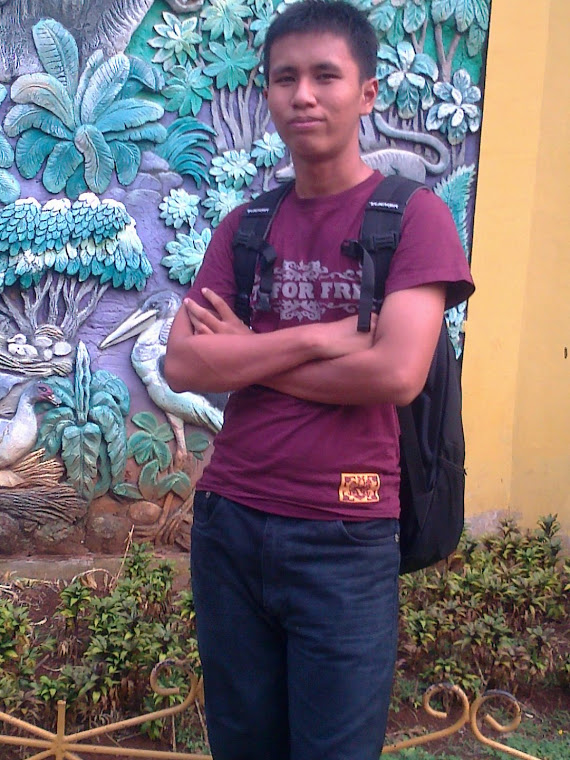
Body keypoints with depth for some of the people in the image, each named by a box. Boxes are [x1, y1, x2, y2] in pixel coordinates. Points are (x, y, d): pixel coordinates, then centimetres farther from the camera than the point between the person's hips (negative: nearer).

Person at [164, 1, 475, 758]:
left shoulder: (414, 214, -5)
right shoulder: (243, 227, 7)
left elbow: (396, 374, -18)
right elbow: (181, 365, -4)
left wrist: (245, 354, -8)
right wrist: (316, 337, -15)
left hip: (345, 539, -4)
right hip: (228, 522, 5)